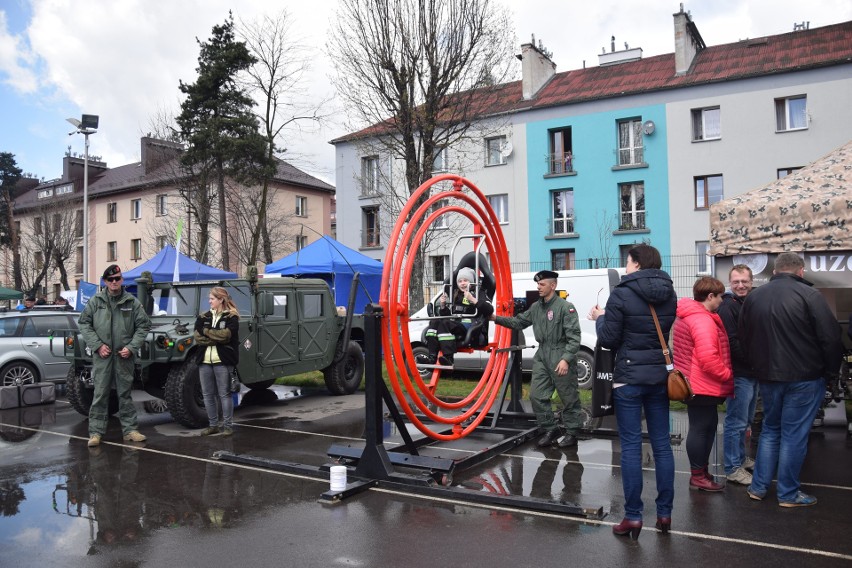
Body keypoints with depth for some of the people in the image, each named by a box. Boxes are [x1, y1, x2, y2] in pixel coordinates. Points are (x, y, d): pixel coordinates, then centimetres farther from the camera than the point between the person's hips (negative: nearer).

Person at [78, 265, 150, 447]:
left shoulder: (132, 302, 3)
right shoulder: (96, 301, 4)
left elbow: (143, 326, 4)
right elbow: (84, 323, 4)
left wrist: (132, 347, -6)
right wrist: (98, 345, -6)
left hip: (124, 356, 1)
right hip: (102, 355, 0)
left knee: (125, 394, 9)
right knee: (100, 394, 2)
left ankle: (130, 429, 15)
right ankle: (96, 432, 9)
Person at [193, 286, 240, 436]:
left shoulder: (231, 317, -2)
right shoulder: (204, 316, 12)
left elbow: (225, 334, -18)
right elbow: (197, 337, -1)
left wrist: (206, 331, -8)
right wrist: (217, 338, -13)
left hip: (222, 361, -5)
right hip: (205, 361, 5)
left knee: (224, 394, -1)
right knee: (207, 395, 10)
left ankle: (228, 425, 8)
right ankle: (213, 425, 21)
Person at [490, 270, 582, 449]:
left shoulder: (565, 307, -10)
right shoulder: (536, 307, 13)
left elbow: (574, 337, -15)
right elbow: (518, 322, 17)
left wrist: (566, 359, -23)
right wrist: (496, 318, 5)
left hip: (561, 358, -7)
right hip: (542, 357, 7)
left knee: (569, 397, 3)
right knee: (537, 395, 6)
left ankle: (571, 432, 19)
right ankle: (551, 429, 19)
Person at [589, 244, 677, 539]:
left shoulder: (621, 294, -13)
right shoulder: (669, 294, 6)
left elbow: (609, 339, -11)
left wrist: (600, 318, 10)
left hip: (629, 377, -5)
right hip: (660, 375, 5)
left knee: (631, 446, 1)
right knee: (662, 444, 11)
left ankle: (633, 516, 6)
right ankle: (664, 513, 18)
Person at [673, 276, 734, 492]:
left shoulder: (687, 316, 14)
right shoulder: (703, 320, -21)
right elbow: (708, 357, -29)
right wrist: (727, 374, -15)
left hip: (696, 383, 11)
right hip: (703, 385, -11)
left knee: (706, 426, 18)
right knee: (701, 428, -1)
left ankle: (702, 471, 28)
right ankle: (698, 476, 9)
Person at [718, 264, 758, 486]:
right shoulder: (727, 307, -13)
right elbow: (731, 343, -21)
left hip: (752, 373, 9)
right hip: (739, 374, -9)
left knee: (746, 420, 19)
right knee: (736, 422, -3)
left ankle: (741, 457, 33)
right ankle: (733, 468, 5)